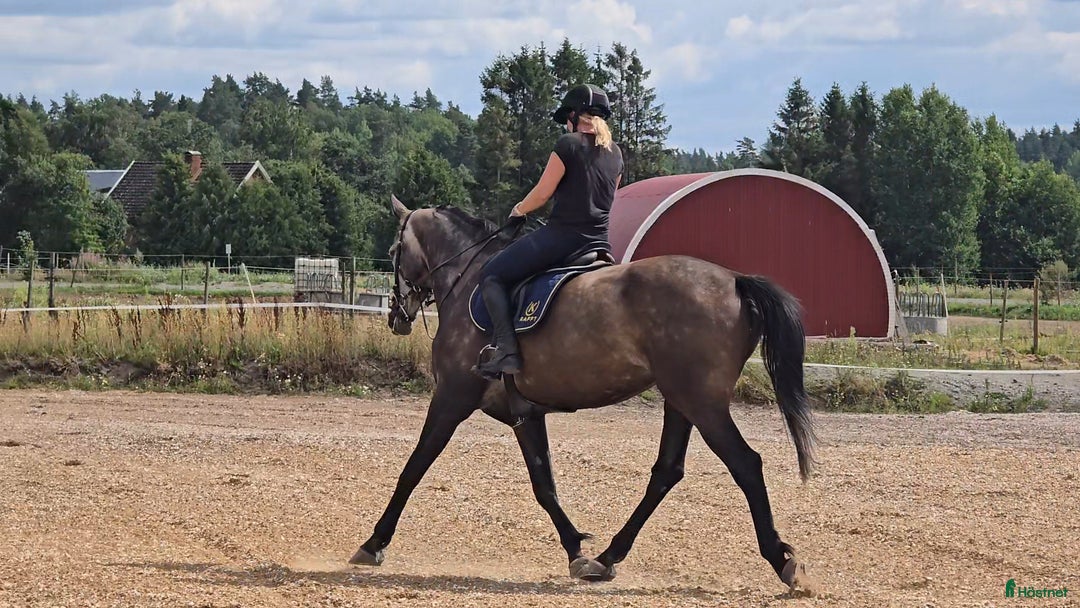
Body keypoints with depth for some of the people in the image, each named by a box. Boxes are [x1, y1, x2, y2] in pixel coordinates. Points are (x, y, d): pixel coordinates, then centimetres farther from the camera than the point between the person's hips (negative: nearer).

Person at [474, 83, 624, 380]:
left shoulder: (568, 144, -8)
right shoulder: (615, 153, 13)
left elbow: (542, 193, -6)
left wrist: (520, 210, 13)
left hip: (561, 234, -7)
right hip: (599, 241, 7)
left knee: (491, 276, -1)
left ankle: (506, 349, -16)